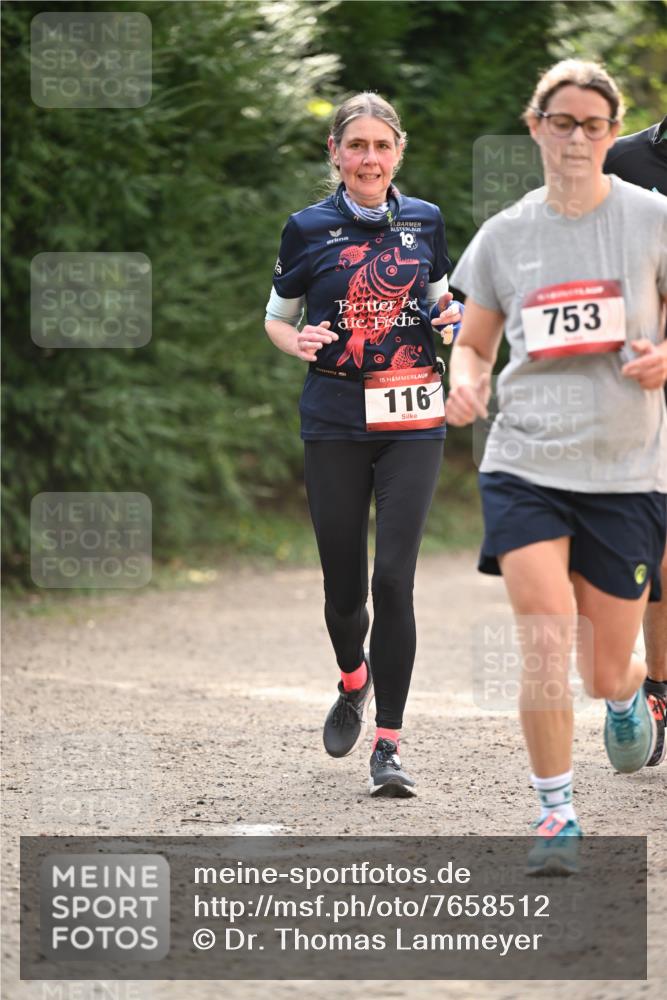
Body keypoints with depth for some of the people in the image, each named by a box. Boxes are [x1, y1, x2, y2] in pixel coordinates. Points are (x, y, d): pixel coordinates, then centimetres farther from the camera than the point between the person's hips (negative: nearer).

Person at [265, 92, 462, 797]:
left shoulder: (425, 222, 7)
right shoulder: (308, 229, 1)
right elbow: (276, 317, 10)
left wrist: (452, 319, -1)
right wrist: (297, 341, -12)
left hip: (413, 419, 0)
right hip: (335, 418, 0)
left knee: (393, 577, -10)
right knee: (343, 581, 3)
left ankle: (388, 743, -5)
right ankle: (353, 681, 38)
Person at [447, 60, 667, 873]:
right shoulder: (502, 237, 5)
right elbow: (473, 343, 16)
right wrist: (464, 383, -6)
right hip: (524, 463, 0)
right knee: (544, 638, -17)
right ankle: (555, 814, -4)